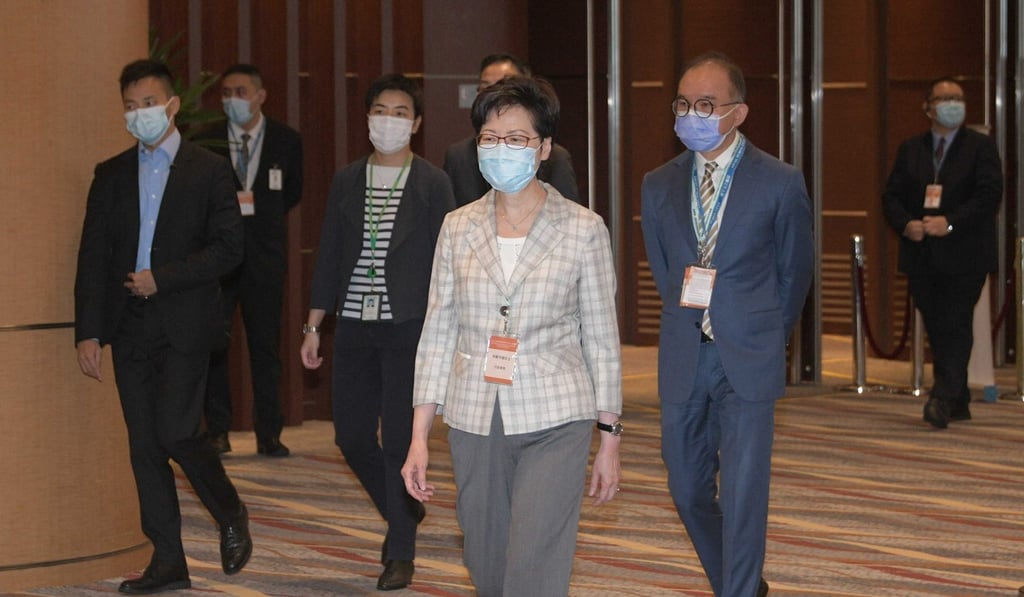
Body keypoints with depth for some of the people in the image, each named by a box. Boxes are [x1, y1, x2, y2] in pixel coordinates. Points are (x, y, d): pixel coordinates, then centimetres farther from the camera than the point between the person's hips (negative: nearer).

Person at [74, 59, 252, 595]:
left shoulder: (209, 171, 1)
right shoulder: (111, 175, 11)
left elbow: (227, 248, -5)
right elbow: (92, 258, 8)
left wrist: (161, 278, -12)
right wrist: (87, 331, 0)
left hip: (184, 324, -4)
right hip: (130, 325, 4)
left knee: (175, 433, -14)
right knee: (144, 445, 4)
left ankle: (231, 515, 12)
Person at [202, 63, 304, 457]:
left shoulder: (285, 140, 5)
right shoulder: (206, 141, 2)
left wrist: (254, 205, 0)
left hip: (264, 252, 1)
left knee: (266, 345, 4)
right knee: (212, 343, -3)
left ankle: (268, 434, 9)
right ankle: (217, 431, 5)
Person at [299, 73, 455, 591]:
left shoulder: (432, 183, -1)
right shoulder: (346, 181, 10)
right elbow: (329, 255, 12)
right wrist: (313, 324, 8)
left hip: (408, 326, -4)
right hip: (354, 328, 4)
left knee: (400, 439, -4)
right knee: (351, 435, 6)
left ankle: (401, 552, 8)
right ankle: (402, 511, 32)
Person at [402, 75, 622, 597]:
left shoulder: (583, 230, -2)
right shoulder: (458, 228, 6)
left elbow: (602, 339, 2)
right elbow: (438, 334, 8)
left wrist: (609, 440, 1)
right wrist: (419, 437, 4)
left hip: (554, 422, -3)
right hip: (474, 421, 3)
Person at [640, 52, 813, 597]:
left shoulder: (780, 183, -5)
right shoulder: (658, 187, 5)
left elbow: (794, 271, 7)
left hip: (749, 364, -4)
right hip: (683, 362, 4)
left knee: (742, 497, -8)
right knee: (688, 491, 11)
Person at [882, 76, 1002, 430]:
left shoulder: (981, 147, 2)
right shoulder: (910, 149, 13)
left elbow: (989, 195, -9)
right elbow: (891, 196, 8)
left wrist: (950, 223, -20)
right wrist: (906, 224, -12)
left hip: (964, 256, -4)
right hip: (921, 256, 4)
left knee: (955, 324, -12)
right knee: (936, 329, 7)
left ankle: (944, 399, -17)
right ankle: (957, 402, 17)